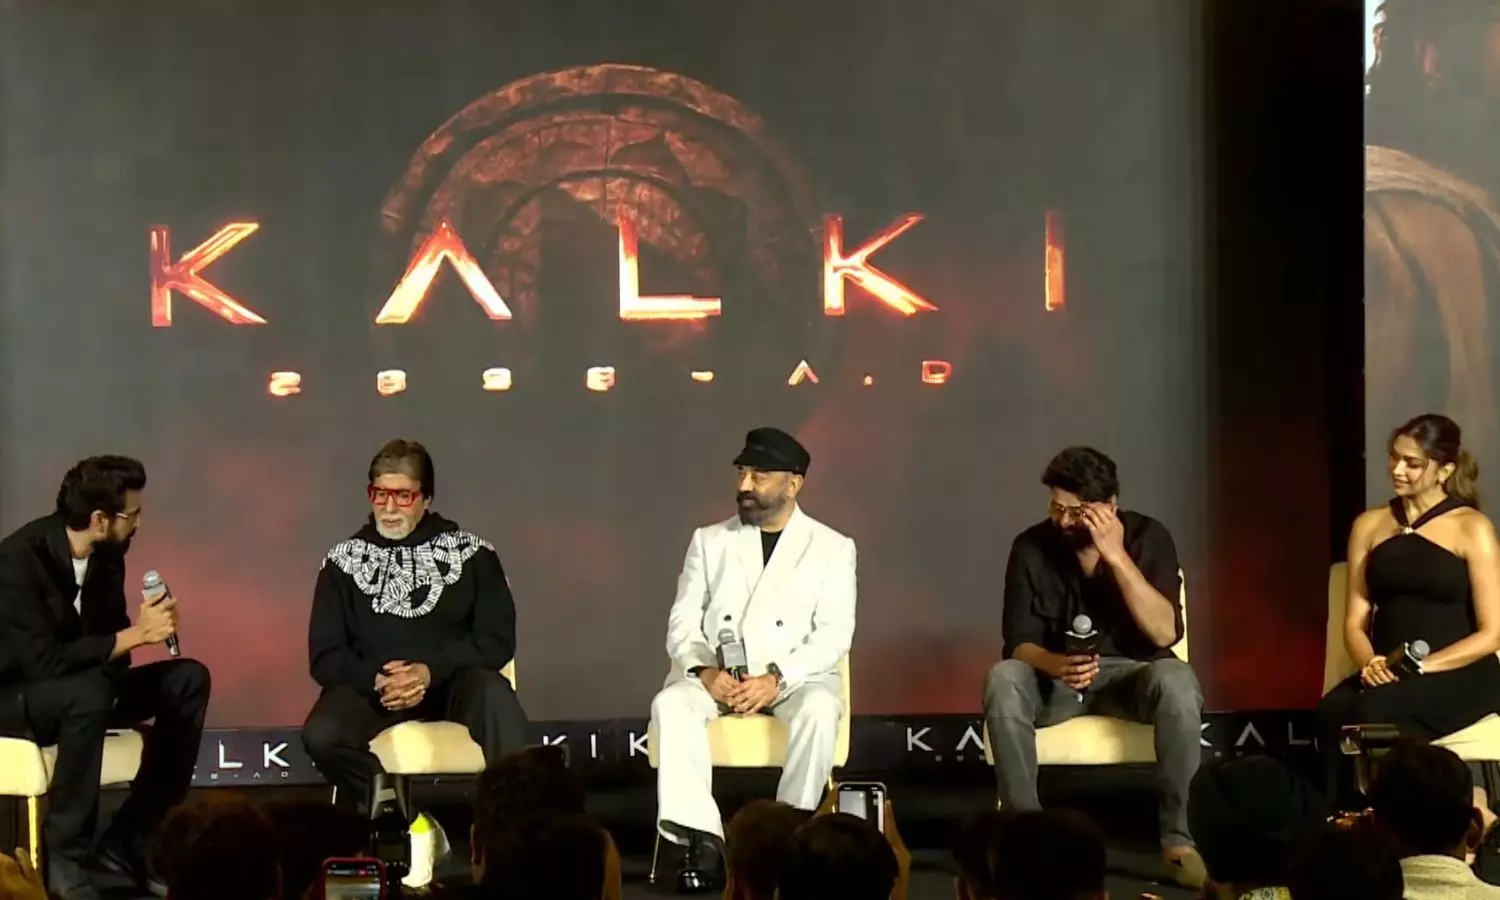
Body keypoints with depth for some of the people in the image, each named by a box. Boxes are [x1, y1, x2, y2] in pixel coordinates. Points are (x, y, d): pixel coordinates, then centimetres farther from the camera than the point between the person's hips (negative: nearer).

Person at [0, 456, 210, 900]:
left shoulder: (106, 555, -2)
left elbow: (106, 636, 7)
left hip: (79, 692, 8)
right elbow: (43, 662, -32)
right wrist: (136, 634, -28)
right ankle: (65, 858, -27)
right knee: (89, 692, -38)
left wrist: (148, 623, -16)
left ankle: (129, 841, -9)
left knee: (187, 679, -8)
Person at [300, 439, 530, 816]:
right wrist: (376, 680, -17)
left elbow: (497, 640, -2)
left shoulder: (471, 553, 5)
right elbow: (325, 656, 4)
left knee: (494, 695, -36)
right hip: (371, 685, 1)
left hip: (451, 681, -1)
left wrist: (431, 672, -18)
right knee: (321, 735, -32)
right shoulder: (344, 559, 7)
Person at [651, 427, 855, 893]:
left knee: (819, 709, -36)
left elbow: (834, 635, -3)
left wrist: (777, 678, -20)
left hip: (794, 678, -2)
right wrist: (704, 669, -15)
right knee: (670, 704, -31)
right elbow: (682, 623, 8)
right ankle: (703, 839, -34)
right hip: (715, 677, 2)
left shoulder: (832, 548, 8)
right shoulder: (709, 541, 16)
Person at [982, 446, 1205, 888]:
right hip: (1055, 676, 1)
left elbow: (1164, 633, -22)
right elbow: (1019, 644, -10)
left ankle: (1178, 838, -26)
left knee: (1176, 681, -35)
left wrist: (1115, 555, -29)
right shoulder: (1032, 548, -8)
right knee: (1003, 679, -32)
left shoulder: (1148, 537, -11)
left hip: (1131, 675, -1)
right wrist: (1055, 665, -34)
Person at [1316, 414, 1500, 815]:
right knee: (1333, 711, -31)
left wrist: (1423, 666, -18)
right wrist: (1369, 663, -13)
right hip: (1388, 675, 4)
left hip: (1459, 675, -4)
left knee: (1374, 711, -35)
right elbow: (1356, 621, 10)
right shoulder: (1369, 525, 14)